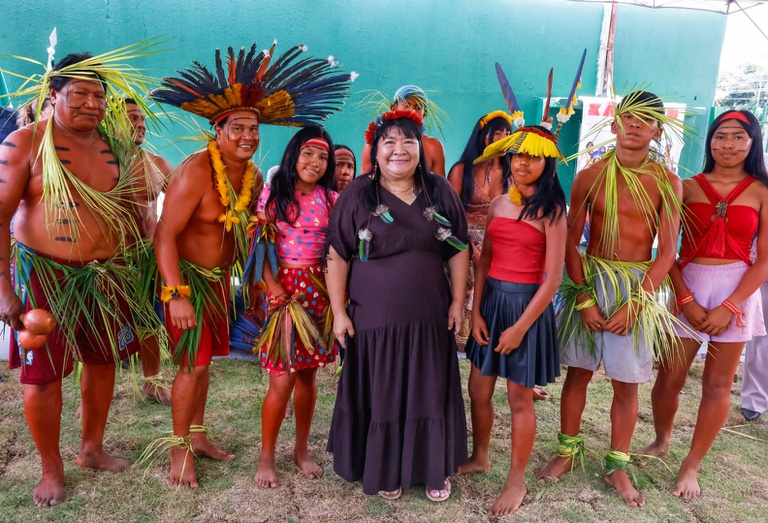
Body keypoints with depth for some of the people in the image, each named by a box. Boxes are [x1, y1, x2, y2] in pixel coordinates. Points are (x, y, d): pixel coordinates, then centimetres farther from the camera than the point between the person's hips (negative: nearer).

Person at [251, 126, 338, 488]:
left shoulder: (331, 199, 6)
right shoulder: (273, 194, 1)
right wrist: (274, 288, -14)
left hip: (319, 289, 2)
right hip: (284, 287, -2)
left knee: (307, 374, 11)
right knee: (282, 379, -4)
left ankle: (302, 449, 29)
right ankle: (266, 457, 16)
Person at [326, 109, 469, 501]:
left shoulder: (440, 192, 3)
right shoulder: (357, 195, -4)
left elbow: (458, 250, 7)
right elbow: (337, 256, -4)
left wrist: (457, 301, 2)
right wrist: (339, 312, -7)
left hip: (430, 318, 2)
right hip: (374, 319, -2)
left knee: (431, 395, 12)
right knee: (380, 398, 9)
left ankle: (433, 470, 31)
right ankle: (385, 472, 30)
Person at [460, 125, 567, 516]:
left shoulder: (550, 210, -9)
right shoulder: (499, 203, 7)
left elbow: (553, 277, -13)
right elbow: (484, 260, 7)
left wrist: (520, 327, -14)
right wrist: (476, 311, -1)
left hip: (527, 304, -5)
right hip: (491, 300, 5)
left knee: (519, 398, 6)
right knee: (478, 389, 14)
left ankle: (517, 481, 25)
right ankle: (479, 457, 38)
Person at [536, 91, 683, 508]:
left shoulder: (666, 183, -2)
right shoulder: (589, 177, -1)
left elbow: (666, 252, -4)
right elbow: (570, 242, -1)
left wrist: (635, 303, -12)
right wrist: (584, 298, -9)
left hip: (638, 286, 0)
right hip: (589, 280, 1)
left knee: (626, 382, 6)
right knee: (578, 372, 8)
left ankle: (617, 466, 24)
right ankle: (568, 451, 26)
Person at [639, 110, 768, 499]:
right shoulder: (688, 187, 2)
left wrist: (730, 306, -11)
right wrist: (686, 299, -11)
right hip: (688, 287, 0)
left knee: (718, 385, 6)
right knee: (669, 378, 3)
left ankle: (691, 465, 21)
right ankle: (661, 442, 30)